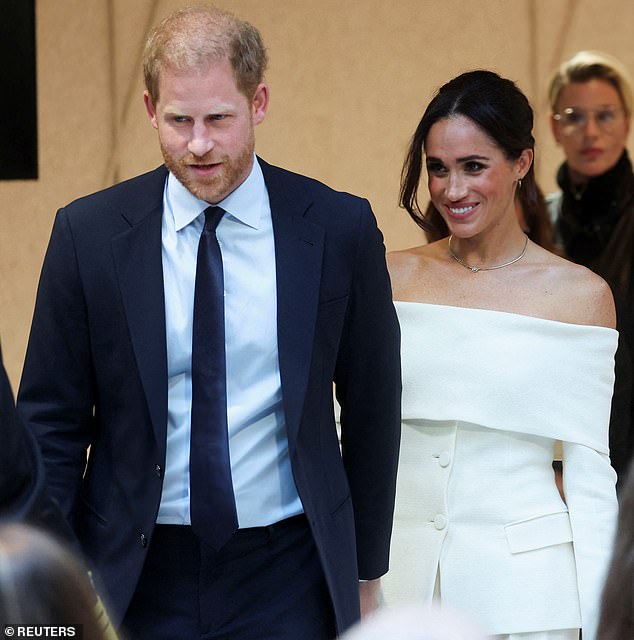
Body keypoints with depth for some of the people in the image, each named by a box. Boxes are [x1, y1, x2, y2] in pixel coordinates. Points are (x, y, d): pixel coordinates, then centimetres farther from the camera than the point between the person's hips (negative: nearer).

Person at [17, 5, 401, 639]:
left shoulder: (339, 228, -3)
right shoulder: (89, 232, -3)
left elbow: (372, 410, 6)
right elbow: (52, 421, 1)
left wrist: (365, 570, 10)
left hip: (289, 581, 0)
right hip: (139, 580, 0)